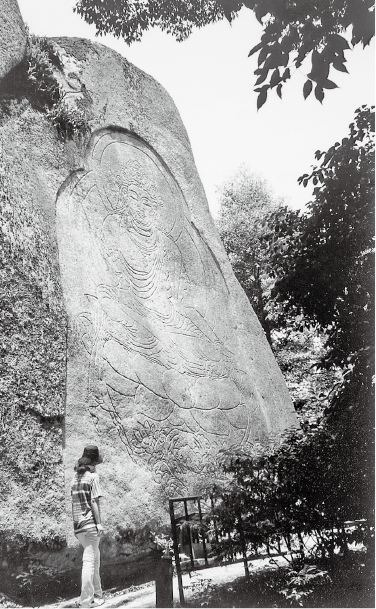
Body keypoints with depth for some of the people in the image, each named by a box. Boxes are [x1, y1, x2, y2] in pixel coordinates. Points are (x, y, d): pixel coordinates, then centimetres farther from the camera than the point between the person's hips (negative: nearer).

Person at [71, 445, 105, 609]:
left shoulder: (75, 477, 12)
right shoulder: (92, 476, -8)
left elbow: (74, 502, 10)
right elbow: (94, 502, -13)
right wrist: (99, 523, -11)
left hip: (77, 524, 7)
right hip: (90, 523, -7)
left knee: (95, 558, 18)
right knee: (89, 560, 0)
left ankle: (97, 594, 26)